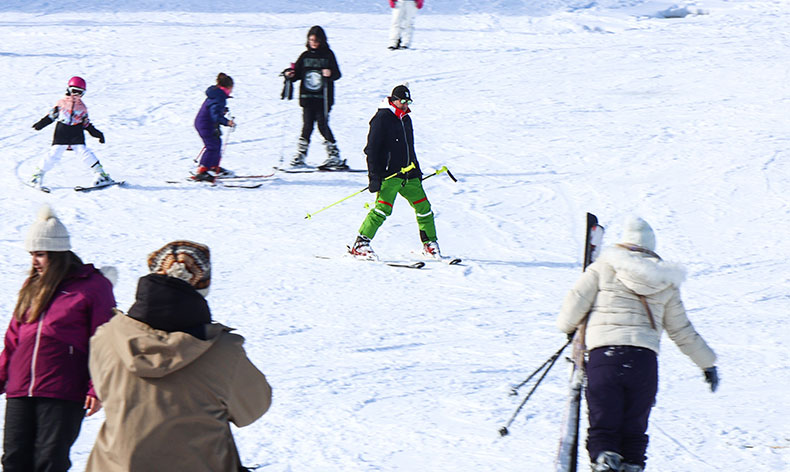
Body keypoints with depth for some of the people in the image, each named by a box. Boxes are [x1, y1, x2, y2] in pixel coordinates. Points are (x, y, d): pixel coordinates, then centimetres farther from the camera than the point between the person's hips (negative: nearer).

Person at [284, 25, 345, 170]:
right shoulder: (305, 56, 11)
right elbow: (297, 74, 13)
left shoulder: (328, 55, 2)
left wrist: (330, 74, -26)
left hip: (323, 99, -3)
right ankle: (300, 156, 8)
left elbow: (337, 74, -4)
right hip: (307, 98, 3)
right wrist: (289, 74, -8)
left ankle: (334, 157, 2)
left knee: (323, 126, -6)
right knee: (307, 126, 0)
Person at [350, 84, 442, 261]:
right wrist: (374, 176, -16)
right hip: (389, 174, -8)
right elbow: (372, 149, -11)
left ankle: (430, 245, 20)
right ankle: (360, 244, -16)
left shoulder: (406, 119, 18)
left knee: (423, 206, 6)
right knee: (383, 207, -20)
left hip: (408, 175, 8)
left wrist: (416, 171, 30)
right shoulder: (382, 118, -7)